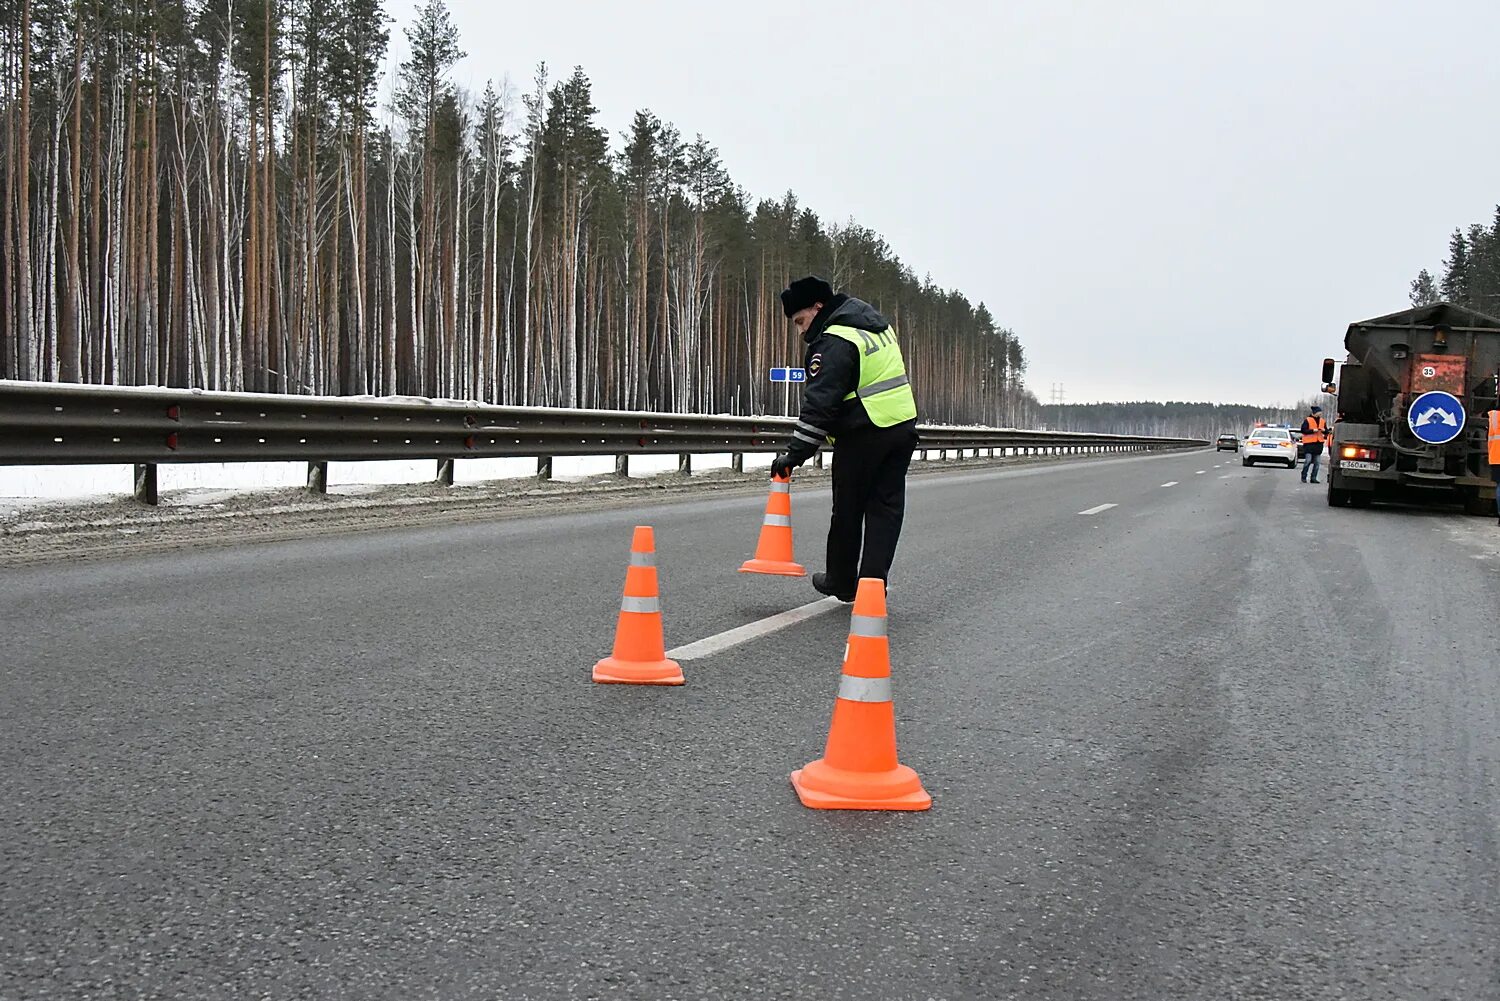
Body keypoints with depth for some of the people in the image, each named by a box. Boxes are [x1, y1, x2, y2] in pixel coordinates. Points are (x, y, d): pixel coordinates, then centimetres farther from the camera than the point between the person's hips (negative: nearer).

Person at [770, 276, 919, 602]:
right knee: (886, 509, 7)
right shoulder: (878, 324, 13)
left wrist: (796, 451, -23)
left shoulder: (834, 342, -16)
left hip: (863, 436, -8)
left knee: (848, 511, 8)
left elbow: (820, 402, -23)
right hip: (904, 427, 8)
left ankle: (842, 582, 21)